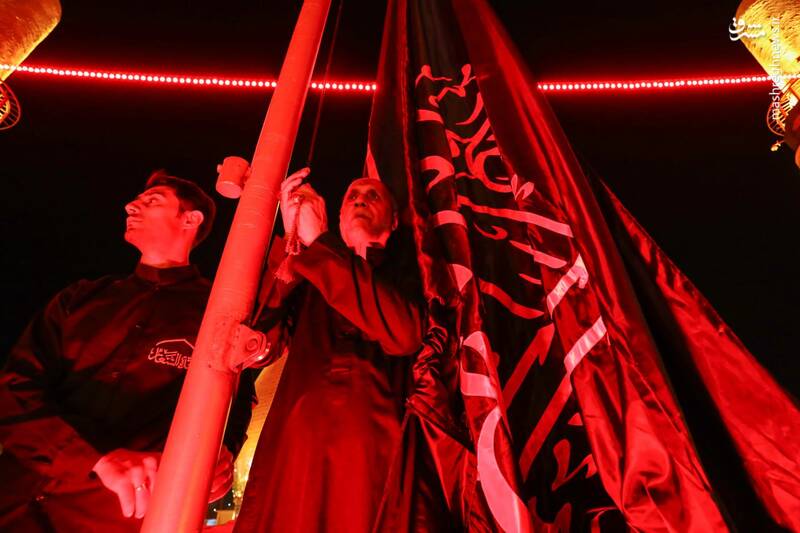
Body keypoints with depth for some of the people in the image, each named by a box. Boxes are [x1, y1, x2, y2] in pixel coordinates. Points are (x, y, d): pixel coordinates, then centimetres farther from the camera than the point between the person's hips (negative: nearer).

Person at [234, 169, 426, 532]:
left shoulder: (402, 280, 9)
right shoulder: (306, 279, 16)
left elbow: (404, 335, -14)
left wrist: (318, 242, -12)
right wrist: (291, 242, -10)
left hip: (371, 454, -1)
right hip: (294, 447, 2)